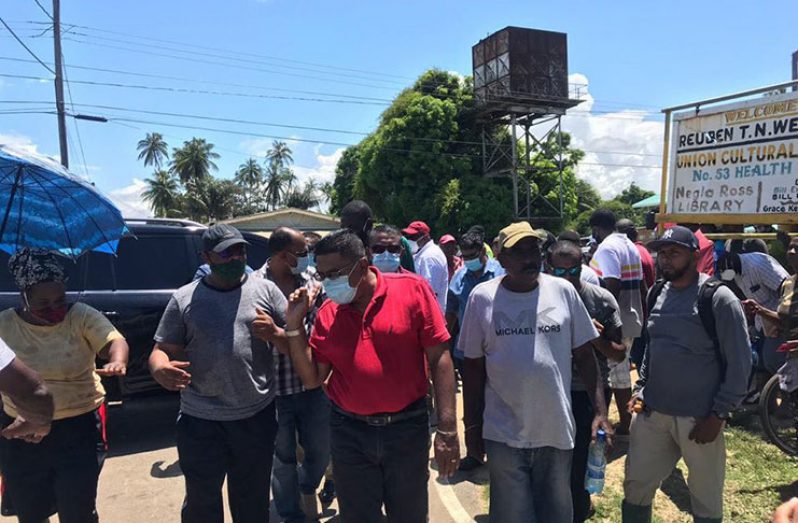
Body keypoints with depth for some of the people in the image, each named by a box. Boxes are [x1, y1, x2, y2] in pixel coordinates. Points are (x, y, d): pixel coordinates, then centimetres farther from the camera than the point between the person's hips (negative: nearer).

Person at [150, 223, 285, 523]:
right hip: (200, 420, 0)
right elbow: (162, 350, 2)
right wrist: (160, 370, -21)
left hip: (257, 416, 0)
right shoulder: (184, 298, 1)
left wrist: (275, 333, -19)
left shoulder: (265, 290, 1)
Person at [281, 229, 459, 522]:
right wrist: (294, 325, -7)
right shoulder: (327, 314, 0)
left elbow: (439, 359, -9)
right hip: (349, 432, 2)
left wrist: (447, 429, -12)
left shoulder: (413, 289, -10)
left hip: (407, 428, -2)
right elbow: (312, 378, 3)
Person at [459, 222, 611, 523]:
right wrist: (472, 426, 2)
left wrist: (600, 411, 0)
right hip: (504, 435, -1)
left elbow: (584, 355, 4)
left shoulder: (563, 291, -2)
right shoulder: (483, 297, -6)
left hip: (557, 431, 2)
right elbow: (474, 365, 0)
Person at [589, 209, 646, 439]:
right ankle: (625, 424, 27)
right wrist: (640, 313, 22)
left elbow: (612, 287, -25)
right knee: (622, 373, 17)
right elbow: (641, 285, 17)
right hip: (630, 320, 9)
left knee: (612, 374, 1)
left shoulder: (607, 248, -15)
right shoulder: (630, 245, 15)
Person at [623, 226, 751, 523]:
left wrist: (718, 415, -13)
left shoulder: (718, 298, -12)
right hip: (652, 412, 5)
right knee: (636, 485, 15)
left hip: (698, 417, -5)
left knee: (706, 498, 15)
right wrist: (640, 388, 8)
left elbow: (740, 363, -12)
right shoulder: (658, 293, 6)